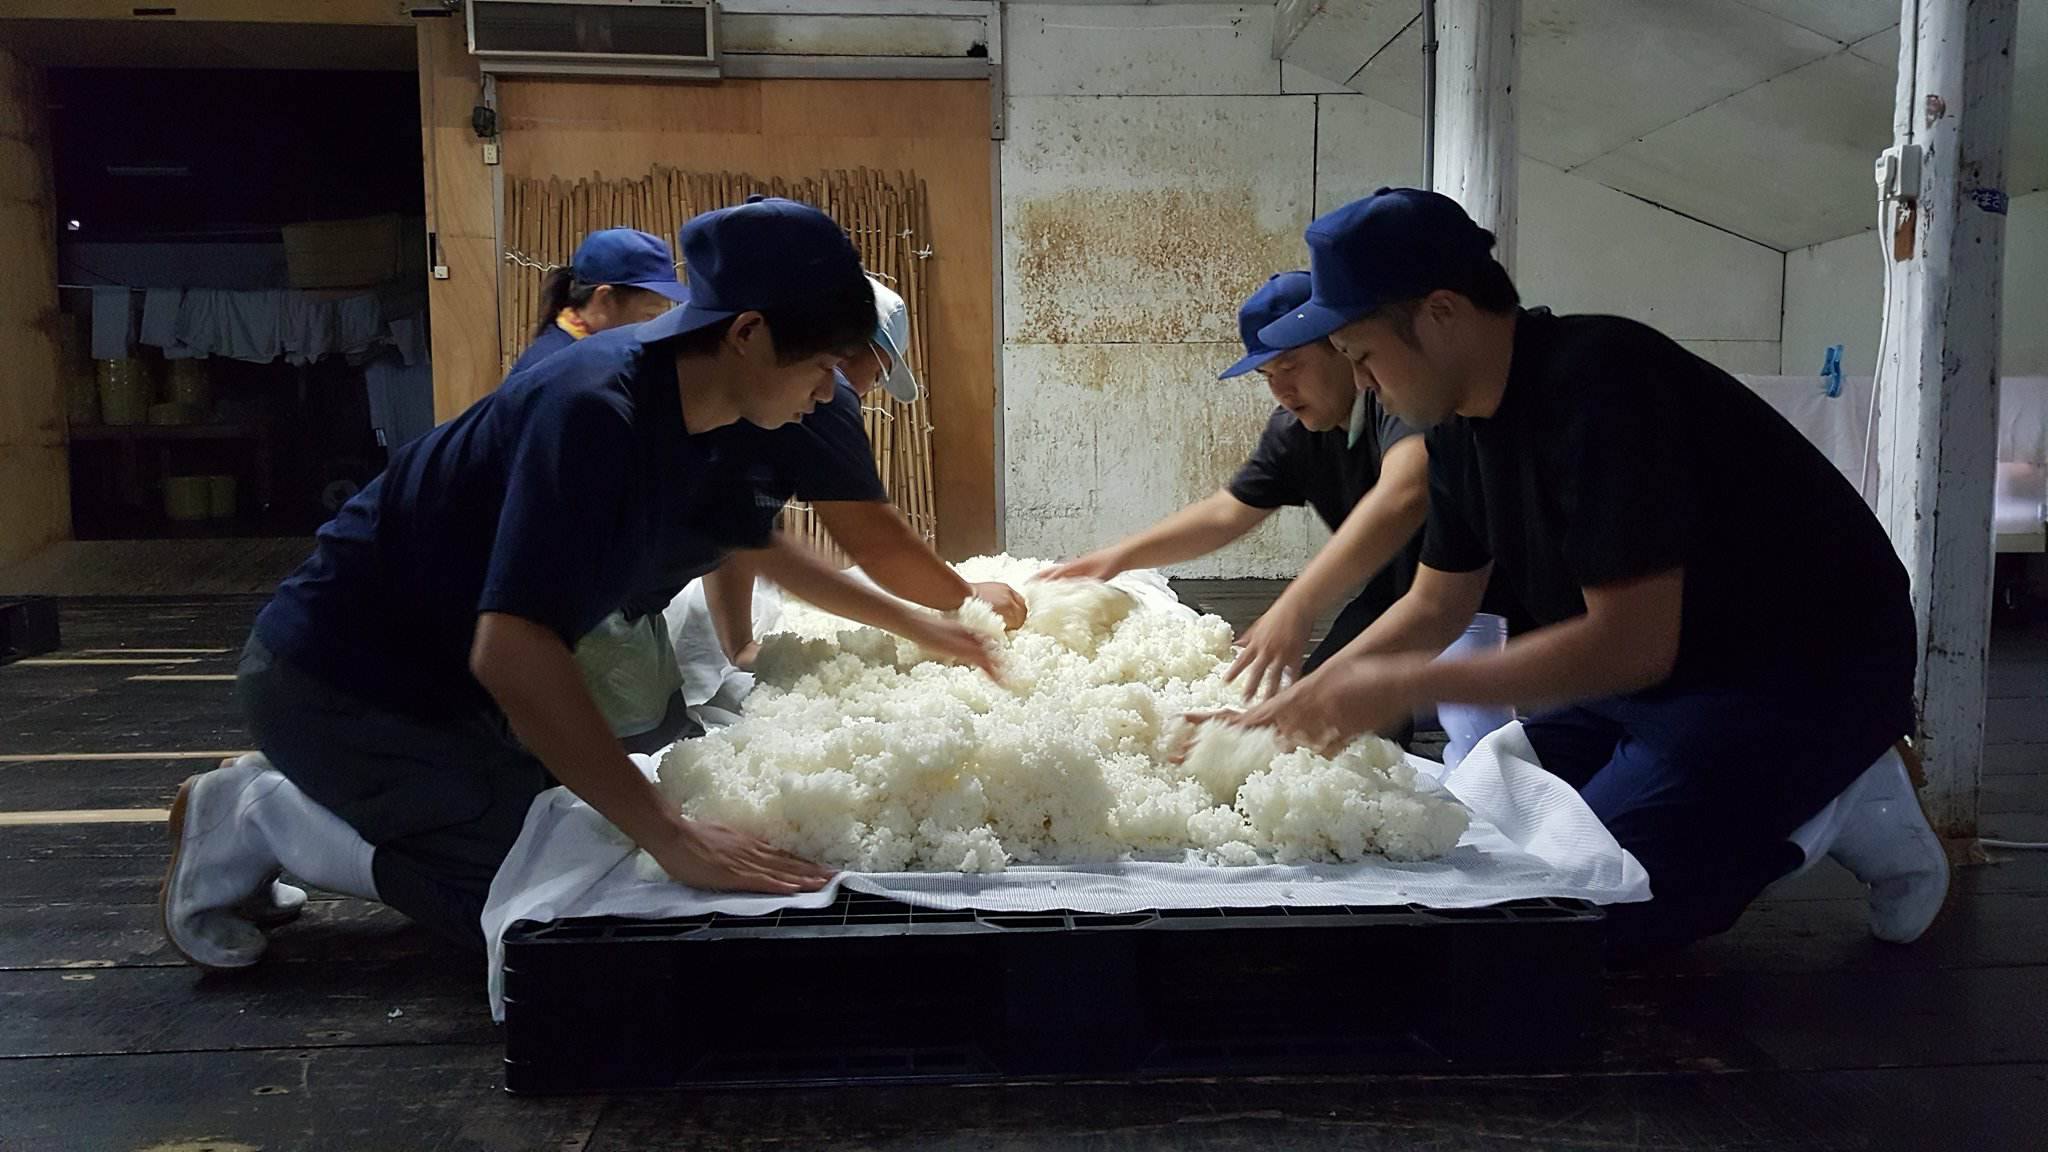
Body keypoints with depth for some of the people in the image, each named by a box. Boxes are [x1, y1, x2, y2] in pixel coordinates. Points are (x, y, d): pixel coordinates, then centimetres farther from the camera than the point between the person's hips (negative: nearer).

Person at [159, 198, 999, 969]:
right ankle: (260, 816, 2)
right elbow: (509, 651, -40)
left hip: (438, 680, 9)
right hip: (337, 676, -9)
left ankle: (289, 794, 21)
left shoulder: (688, 421, -1)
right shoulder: (596, 410, -30)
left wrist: (917, 627, 16)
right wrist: (671, 838, -40)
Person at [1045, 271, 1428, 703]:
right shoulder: (1294, 430, 2)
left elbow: (1402, 496, -43)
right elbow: (1225, 513, 11)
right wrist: (1121, 555, -1)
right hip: (1388, 599, 7)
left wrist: (1296, 607, -52)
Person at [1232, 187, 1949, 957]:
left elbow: (1632, 644, -31)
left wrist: (1407, 686, -27)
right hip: (1676, 662, 9)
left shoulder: (1597, 388, -29)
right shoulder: (1462, 424, -1)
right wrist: (1290, 707, 0)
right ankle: (1755, 798, 14)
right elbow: (1434, 608, 9)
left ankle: (1829, 812, 0)